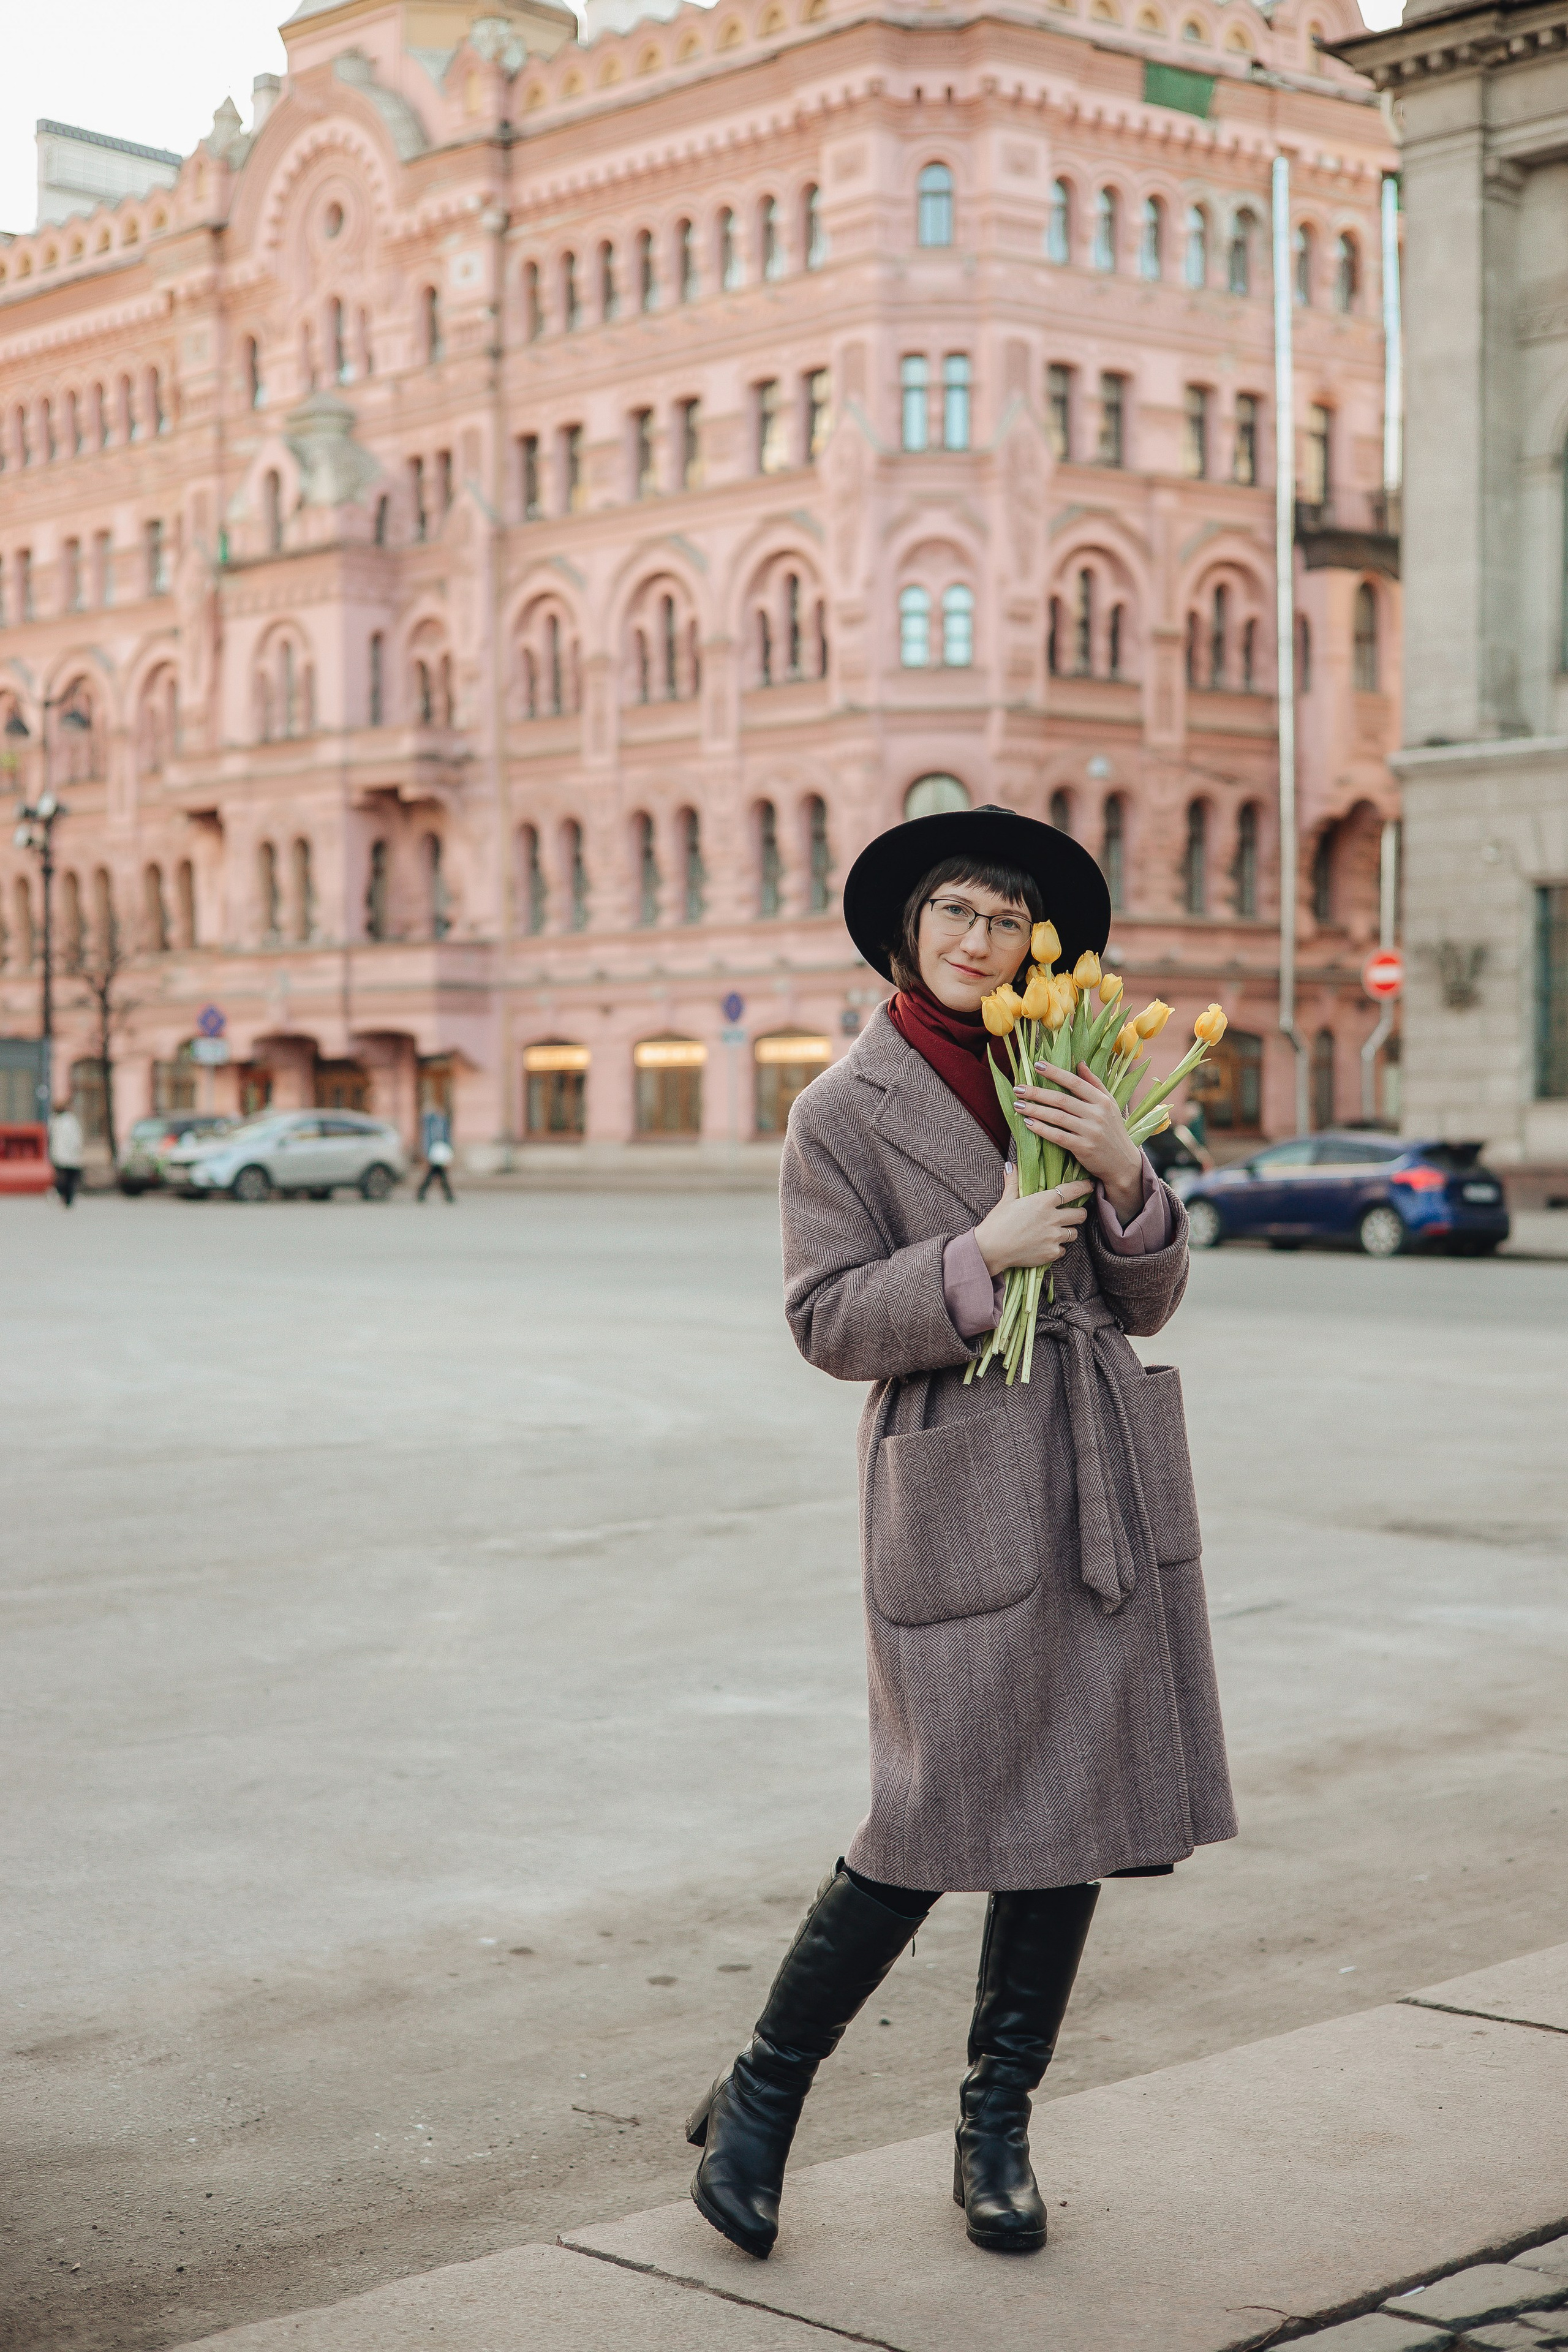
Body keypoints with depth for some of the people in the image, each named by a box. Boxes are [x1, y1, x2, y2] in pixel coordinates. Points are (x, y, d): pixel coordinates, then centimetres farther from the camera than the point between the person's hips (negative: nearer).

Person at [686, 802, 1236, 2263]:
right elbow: (827, 1320, -8)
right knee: (939, 1820, -5)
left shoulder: (1062, 1082, 13)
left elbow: (1146, 1303, 10)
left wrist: (1123, 1177, -8)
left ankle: (997, 2130, 20)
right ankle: (757, 2101, 15)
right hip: (956, 1493, -5)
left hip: (1105, 1488, 5)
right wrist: (980, 1256, -19)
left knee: (1073, 1811, 6)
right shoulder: (846, 1112, -2)